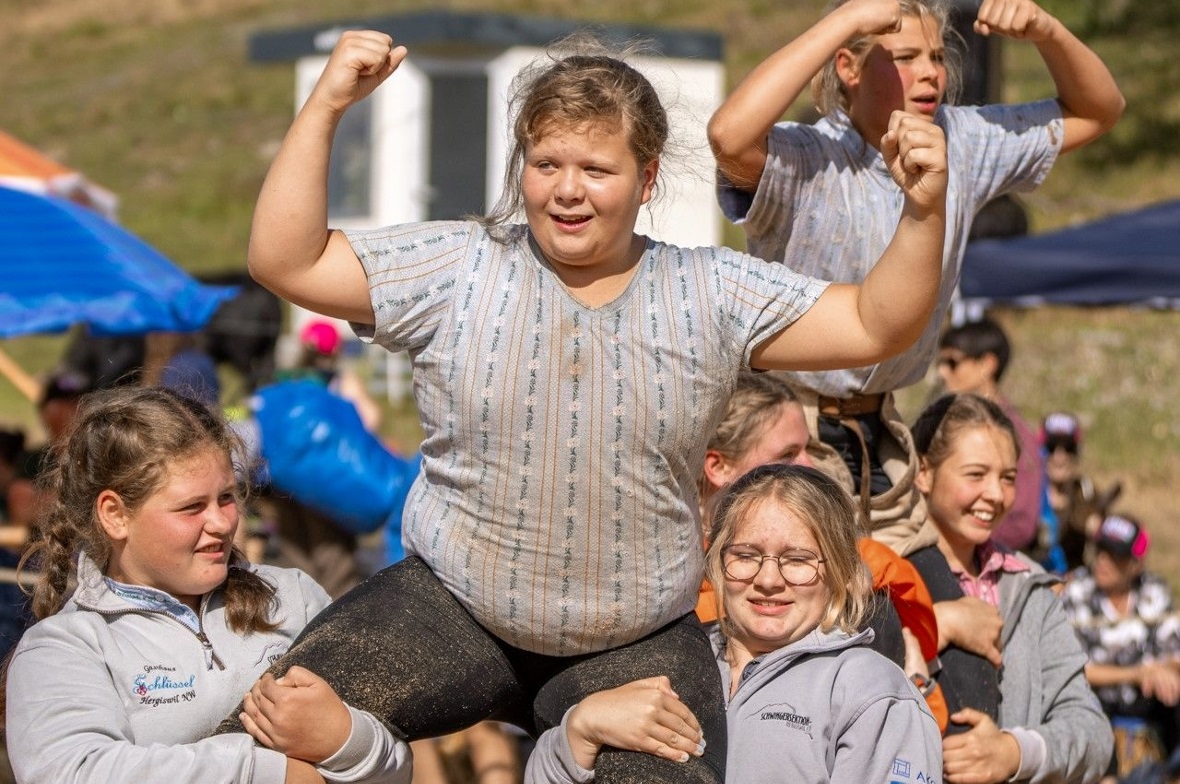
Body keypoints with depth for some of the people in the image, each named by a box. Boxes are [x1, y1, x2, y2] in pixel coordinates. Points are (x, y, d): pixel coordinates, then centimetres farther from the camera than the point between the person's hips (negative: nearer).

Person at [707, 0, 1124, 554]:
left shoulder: (961, 145, 4)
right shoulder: (804, 162, -18)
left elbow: (1098, 110, 13)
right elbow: (729, 135, -42)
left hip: (879, 431, 7)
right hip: (787, 424, -7)